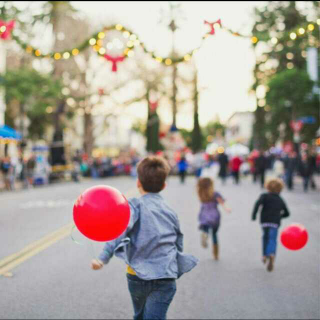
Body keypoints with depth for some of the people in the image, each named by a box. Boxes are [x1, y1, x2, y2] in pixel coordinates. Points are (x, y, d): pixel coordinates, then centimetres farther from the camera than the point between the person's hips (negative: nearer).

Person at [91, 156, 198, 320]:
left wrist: (103, 258, -26)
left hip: (137, 276, -1)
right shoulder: (171, 212, 12)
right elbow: (179, 245, 17)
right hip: (166, 278, 1)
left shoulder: (135, 206, -1)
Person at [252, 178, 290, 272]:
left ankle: (265, 255, 25)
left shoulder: (264, 196, 9)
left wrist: (254, 214, -10)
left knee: (265, 237, 24)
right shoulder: (281, 200, 20)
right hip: (275, 222, 1)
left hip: (265, 221, 0)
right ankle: (272, 255, -34)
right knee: (272, 240, -7)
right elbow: (287, 213, 25)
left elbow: (258, 203, -12)